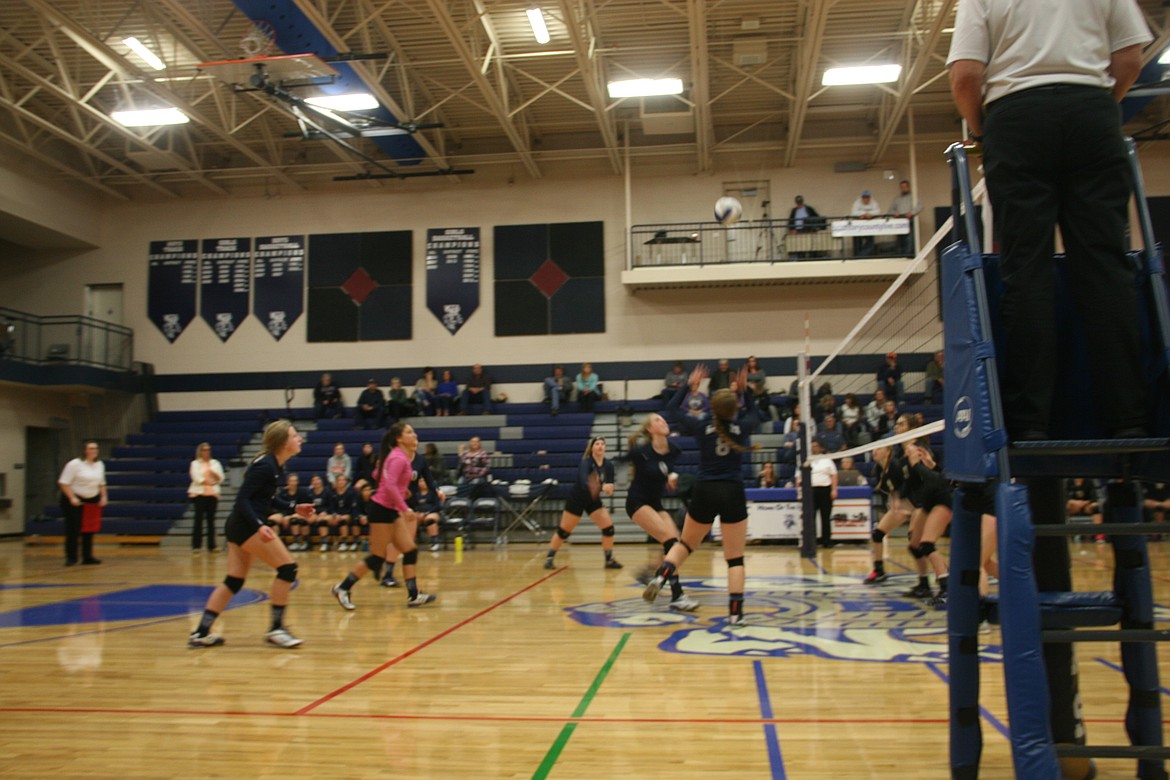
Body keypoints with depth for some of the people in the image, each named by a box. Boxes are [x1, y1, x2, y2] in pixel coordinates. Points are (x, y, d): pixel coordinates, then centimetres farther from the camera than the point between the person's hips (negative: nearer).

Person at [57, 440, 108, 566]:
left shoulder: (100, 464, 7)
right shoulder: (75, 464, -12)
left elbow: (101, 483, 18)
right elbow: (63, 483, -14)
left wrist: (104, 496, 5)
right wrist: (72, 498, -22)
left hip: (92, 501, 6)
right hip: (74, 501, -6)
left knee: (89, 530, 8)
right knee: (73, 530, -6)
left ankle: (87, 557, 15)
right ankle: (71, 558, 2)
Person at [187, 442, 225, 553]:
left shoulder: (215, 463, 15)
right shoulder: (195, 463, 6)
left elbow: (220, 479, 6)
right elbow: (196, 477, -8)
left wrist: (214, 473, -12)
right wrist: (209, 482, -11)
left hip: (213, 494, 3)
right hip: (199, 493, -3)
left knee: (211, 520, 1)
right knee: (199, 519, -8)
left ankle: (211, 546, 4)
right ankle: (196, 545, -6)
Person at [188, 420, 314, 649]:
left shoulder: (276, 465, 10)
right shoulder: (265, 465, -17)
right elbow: (242, 499, -20)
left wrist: (294, 508, 17)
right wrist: (259, 526, -30)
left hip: (238, 525, 10)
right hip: (246, 525, -10)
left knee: (234, 581, 12)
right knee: (288, 568, -8)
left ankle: (201, 633, 14)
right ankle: (275, 629, -2)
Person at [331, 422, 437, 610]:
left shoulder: (401, 456, 11)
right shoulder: (399, 458, -17)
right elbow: (390, 485, -29)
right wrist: (405, 509, -28)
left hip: (392, 510, 10)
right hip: (382, 510, -10)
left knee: (411, 551, 6)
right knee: (377, 557, -3)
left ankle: (413, 595, 8)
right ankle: (342, 588, 9)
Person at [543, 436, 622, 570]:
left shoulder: (608, 465, -9)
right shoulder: (586, 463, -26)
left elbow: (609, 486, -7)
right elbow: (583, 481, -45)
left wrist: (609, 488, -32)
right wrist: (601, 487, -63)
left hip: (593, 500, 5)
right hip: (576, 499, -5)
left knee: (608, 527, -9)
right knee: (564, 531, 1)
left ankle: (609, 559, 3)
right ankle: (549, 558, 16)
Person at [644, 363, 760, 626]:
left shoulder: (702, 426, -2)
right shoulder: (741, 427, -2)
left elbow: (671, 409, 13)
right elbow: (755, 416, 24)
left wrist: (690, 385, 17)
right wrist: (746, 390, 24)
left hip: (705, 492, 1)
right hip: (733, 494, -1)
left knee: (685, 544, 20)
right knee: (735, 558, 5)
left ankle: (660, 577, -3)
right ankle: (735, 613, -1)